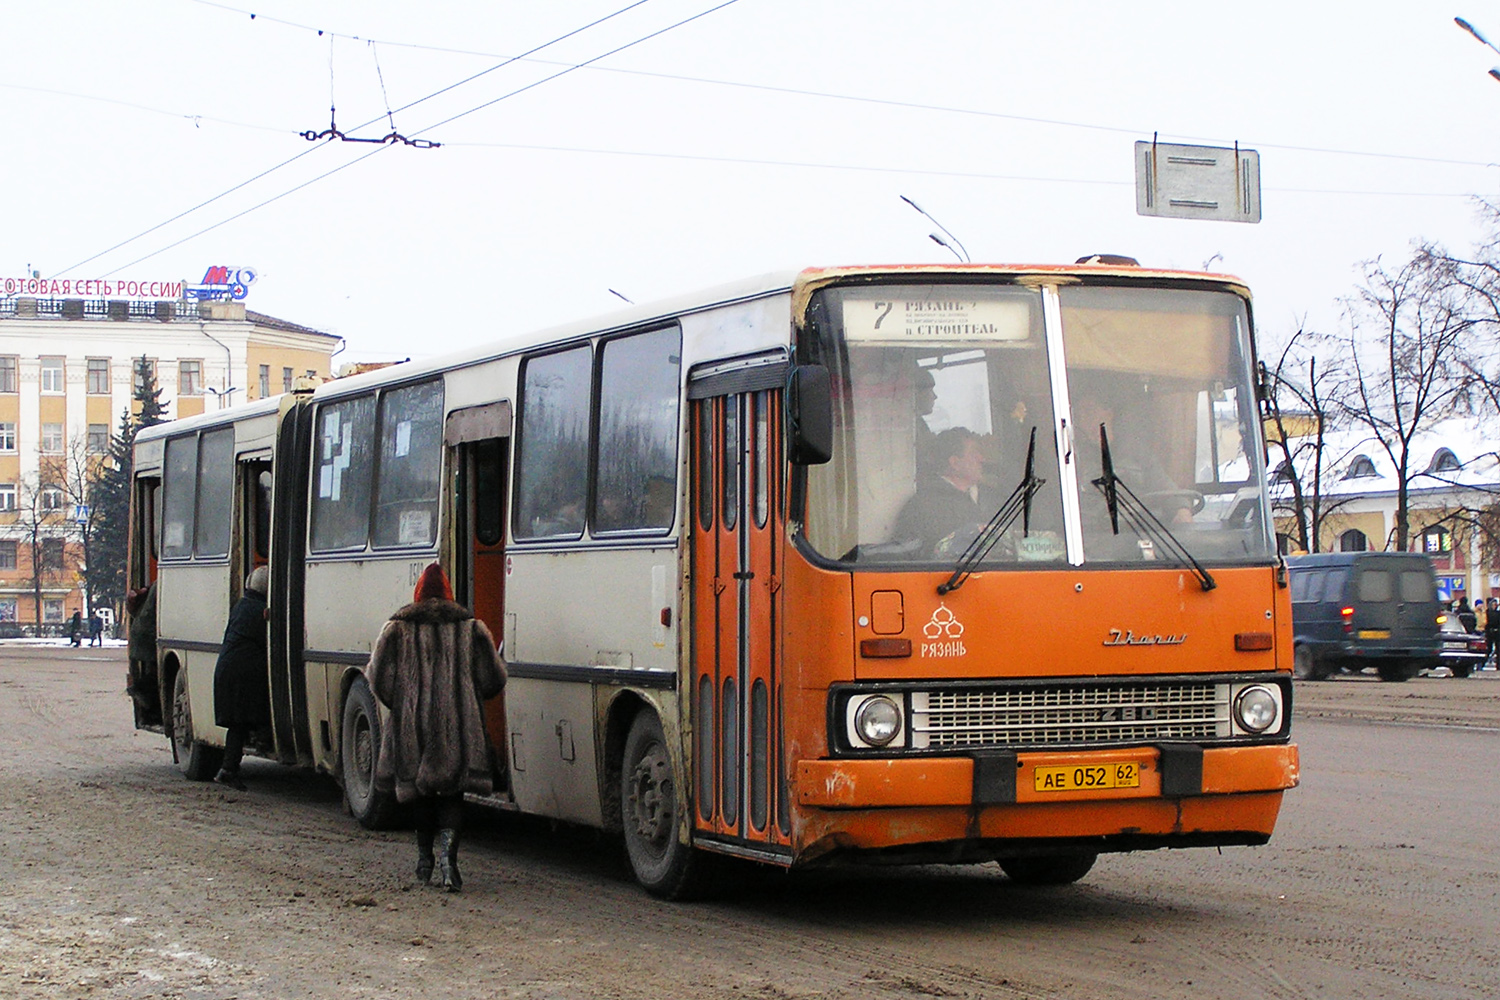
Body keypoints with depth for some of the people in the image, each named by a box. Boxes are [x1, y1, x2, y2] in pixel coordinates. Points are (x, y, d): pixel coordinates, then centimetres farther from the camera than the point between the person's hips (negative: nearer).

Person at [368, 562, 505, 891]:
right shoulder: (471, 629, 5)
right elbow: (493, 680, 6)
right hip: (458, 727, 0)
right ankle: (447, 853, -21)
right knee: (452, 796, 2)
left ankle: (425, 862, 22)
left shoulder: (398, 629, 2)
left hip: (411, 727, 0)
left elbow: (379, 679, 0)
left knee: (420, 793, 16)